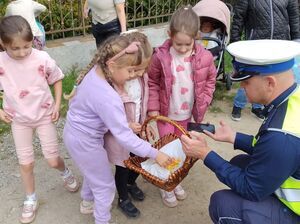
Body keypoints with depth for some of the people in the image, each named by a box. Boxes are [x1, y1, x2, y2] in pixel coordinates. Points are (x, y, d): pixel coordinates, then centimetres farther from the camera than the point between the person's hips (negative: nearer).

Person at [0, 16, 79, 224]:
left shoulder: (43, 58, -18)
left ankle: (66, 173, 41)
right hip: (19, 120, 1)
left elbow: (57, 80, -1)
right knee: (26, 163, 10)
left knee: (53, 160, 4)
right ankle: (31, 200, 33)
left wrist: (57, 105, -8)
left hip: (44, 115, -1)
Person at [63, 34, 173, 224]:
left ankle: (88, 202, 59)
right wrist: (155, 154, -25)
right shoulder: (108, 98, -37)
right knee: (105, 185, 12)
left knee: (94, 171, 33)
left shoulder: (96, 71, -11)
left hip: (77, 132, 9)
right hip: (84, 141, -9)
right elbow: (124, 137, -33)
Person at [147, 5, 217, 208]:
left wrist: (203, 102, -4)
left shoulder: (204, 57, -14)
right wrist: (153, 107, -12)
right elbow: (152, 82, -8)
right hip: (166, 113, -3)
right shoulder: (160, 56, -20)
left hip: (187, 114, 3)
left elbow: (210, 79, 3)